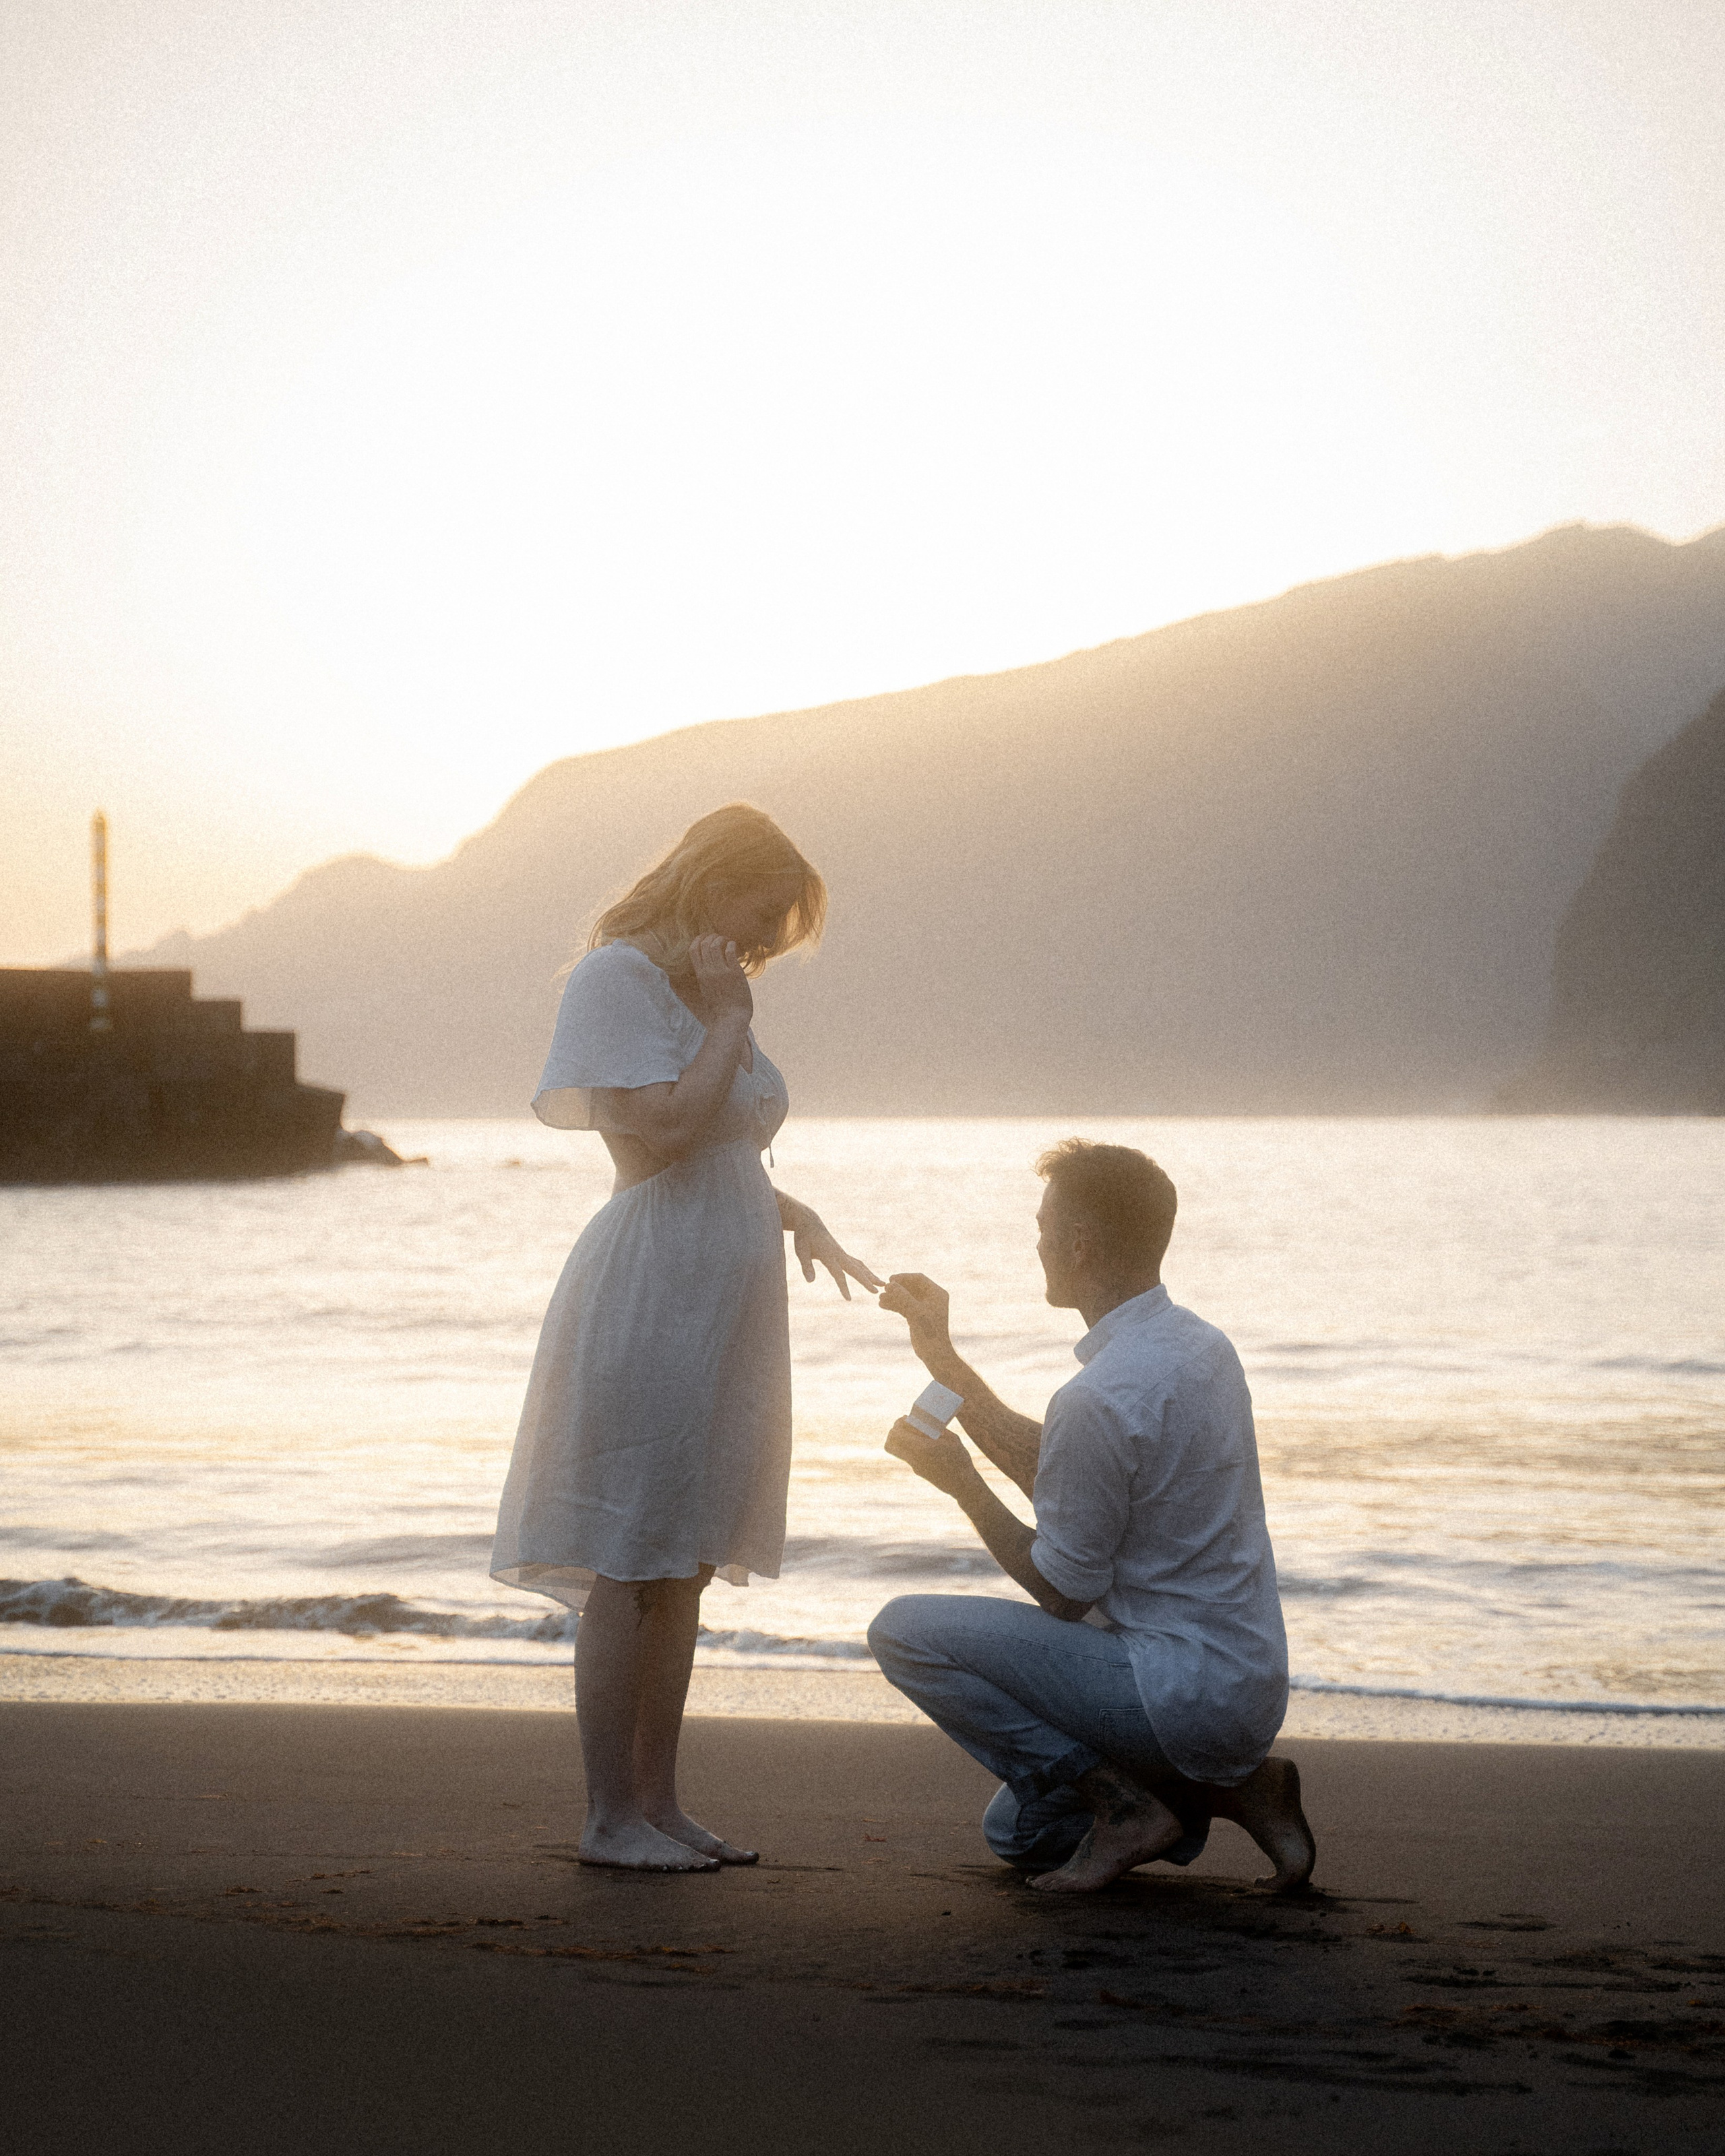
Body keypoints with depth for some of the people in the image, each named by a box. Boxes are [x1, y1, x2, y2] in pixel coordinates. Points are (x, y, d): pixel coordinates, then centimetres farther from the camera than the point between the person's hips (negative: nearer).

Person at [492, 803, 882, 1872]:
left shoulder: (713, 991, 17)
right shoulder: (619, 978, -9)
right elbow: (662, 1134, -21)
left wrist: (799, 1218, 14)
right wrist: (730, 1020, -14)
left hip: (722, 1308, 9)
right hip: (651, 1300, -9)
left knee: (682, 1569, 10)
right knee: (627, 1564, -5)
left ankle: (659, 1800, 16)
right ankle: (610, 1815, 0)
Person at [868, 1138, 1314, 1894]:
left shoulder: (1101, 1398, -24)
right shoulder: (1199, 1344, 6)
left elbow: (1062, 1592, -14)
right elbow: (1054, 1474, 16)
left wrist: (959, 1480, -3)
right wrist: (944, 1359, 16)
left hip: (1180, 1696, -10)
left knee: (905, 1629, -8)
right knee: (1018, 1830, 26)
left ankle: (1121, 1802, -7)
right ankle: (1232, 1786, 10)